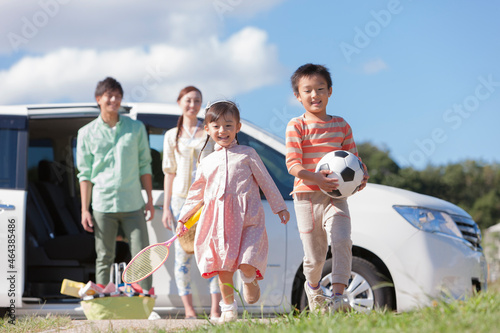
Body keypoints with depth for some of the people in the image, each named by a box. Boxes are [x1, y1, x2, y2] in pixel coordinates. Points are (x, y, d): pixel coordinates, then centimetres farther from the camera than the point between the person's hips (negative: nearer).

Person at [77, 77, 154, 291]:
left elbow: (144, 166, 11)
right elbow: (85, 174, 6)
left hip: (133, 205, 1)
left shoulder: (136, 128, 8)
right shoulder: (87, 133, 5)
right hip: (102, 205, -1)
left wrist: (150, 200, 5)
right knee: (104, 259, 4)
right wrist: (85, 210, 1)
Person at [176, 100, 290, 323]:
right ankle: (228, 307, 19)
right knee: (224, 266, 3)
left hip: (247, 218, -3)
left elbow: (266, 181, 11)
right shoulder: (206, 163, 18)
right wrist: (183, 218, 24)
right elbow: (196, 194, 27)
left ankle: (249, 280, 20)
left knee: (247, 264, -15)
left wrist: (280, 207, 9)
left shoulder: (247, 154, 9)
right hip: (218, 220, 3)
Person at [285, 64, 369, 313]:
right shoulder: (296, 126, -2)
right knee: (314, 256, 5)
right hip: (306, 197, -2)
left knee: (341, 240, -23)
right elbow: (293, 165, -11)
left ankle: (338, 295, -23)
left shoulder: (341, 125, 9)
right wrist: (316, 178, -28)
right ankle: (312, 287, 37)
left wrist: (361, 175, -10)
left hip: (335, 196, 2)